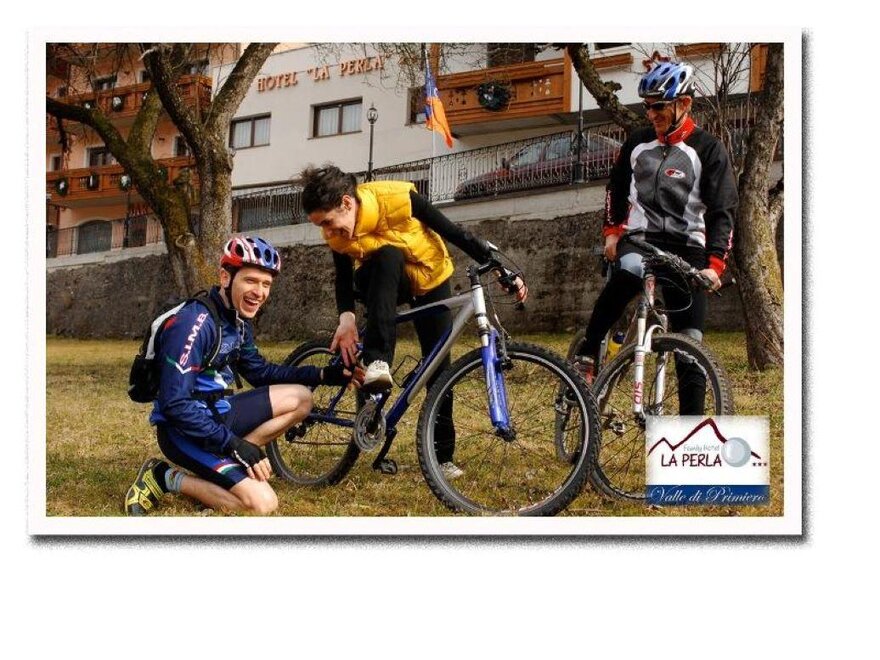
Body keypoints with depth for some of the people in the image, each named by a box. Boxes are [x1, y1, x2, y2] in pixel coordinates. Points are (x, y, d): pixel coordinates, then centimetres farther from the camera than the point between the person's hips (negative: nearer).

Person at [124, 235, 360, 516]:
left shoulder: (239, 321, 5)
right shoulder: (194, 323, -23)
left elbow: (260, 372, 19)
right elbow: (175, 405, -26)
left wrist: (323, 375, 9)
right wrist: (234, 444, -25)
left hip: (215, 414, 9)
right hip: (184, 429, -9)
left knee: (300, 398, 4)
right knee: (262, 503, -22)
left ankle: (226, 464, -1)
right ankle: (167, 478, -5)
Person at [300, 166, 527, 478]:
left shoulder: (397, 198, -33)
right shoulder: (337, 234, -22)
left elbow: (455, 233, -25)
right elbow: (344, 279, -11)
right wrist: (346, 318, -31)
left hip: (430, 279, -1)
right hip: (383, 285, 1)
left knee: (438, 367, -7)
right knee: (387, 256, -35)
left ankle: (442, 455, 6)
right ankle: (376, 363, -40)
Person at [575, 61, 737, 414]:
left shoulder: (707, 149, -2)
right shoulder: (638, 142, 10)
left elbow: (723, 211, -7)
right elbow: (616, 187, 25)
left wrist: (714, 264, -19)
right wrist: (611, 230, 13)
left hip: (686, 249, -1)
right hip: (640, 238, 1)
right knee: (628, 272, -37)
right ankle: (586, 358, -29)